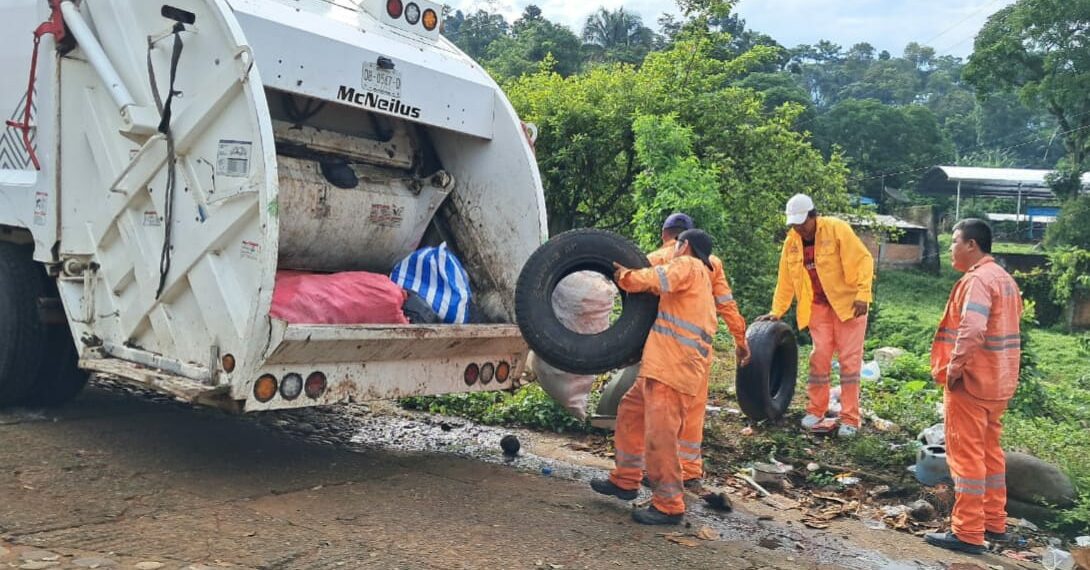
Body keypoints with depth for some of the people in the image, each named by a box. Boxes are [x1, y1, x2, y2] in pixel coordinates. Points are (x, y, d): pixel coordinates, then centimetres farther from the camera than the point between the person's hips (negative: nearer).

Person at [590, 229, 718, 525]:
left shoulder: (688, 266, -4)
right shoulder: (699, 276, 27)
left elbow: (655, 280, -21)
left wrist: (624, 276, -6)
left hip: (674, 368, -11)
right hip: (662, 365, 11)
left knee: (659, 435, -10)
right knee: (630, 412, 19)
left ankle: (669, 506, -3)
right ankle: (625, 480, 27)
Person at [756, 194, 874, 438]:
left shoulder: (837, 229, -16)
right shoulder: (792, 241, 0)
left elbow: (863, 259, -17)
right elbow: (786, 280, 5)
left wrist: (863, 294, -24)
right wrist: (776, 312, 4)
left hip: (847, 302, -4)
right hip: (818, 305, 4)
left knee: (849, 359, -1)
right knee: (819, 356, 5)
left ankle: (850, 418, 5)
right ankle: (816, 410, 19)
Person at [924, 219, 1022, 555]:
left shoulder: (977, 279, -18)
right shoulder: (1004, 278, 14)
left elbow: (971, 330, -32)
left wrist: (954, 368, -23)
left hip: (971, 381, -10)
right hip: (998, 381, 10)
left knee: (966, 455, -2)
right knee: (990, 451, 18)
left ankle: (968, 533, 3)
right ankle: (994, 523, 27)